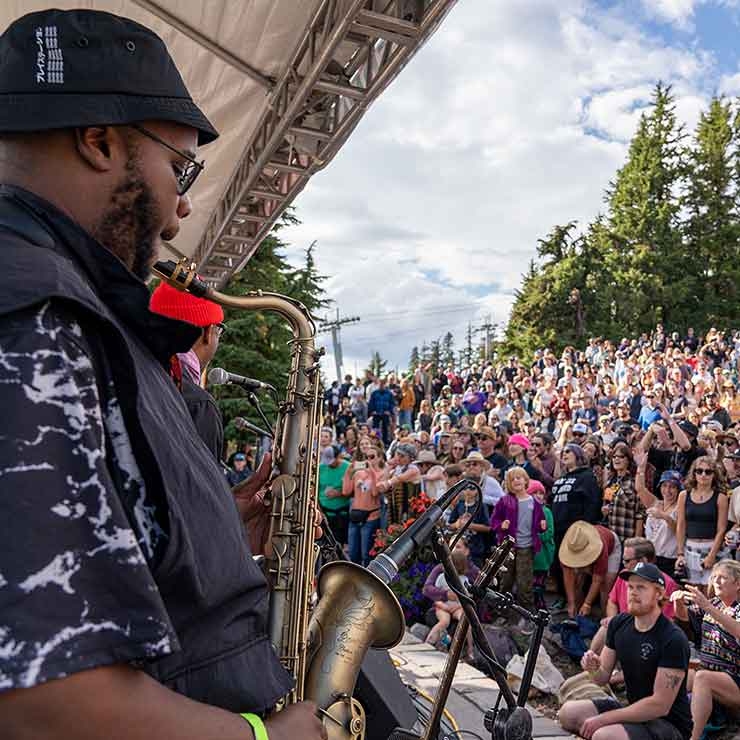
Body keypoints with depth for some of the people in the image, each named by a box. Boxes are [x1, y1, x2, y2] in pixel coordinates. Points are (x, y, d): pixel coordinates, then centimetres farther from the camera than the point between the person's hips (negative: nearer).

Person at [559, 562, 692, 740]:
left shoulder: (673, 640, -22)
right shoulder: (619, 624, -1)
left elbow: (660, 705, -24)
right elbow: (603, 678, 5)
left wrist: (603, 719, -22)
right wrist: (593, 669, -21)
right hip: (634, 710, 7)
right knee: (568, 712, -7)